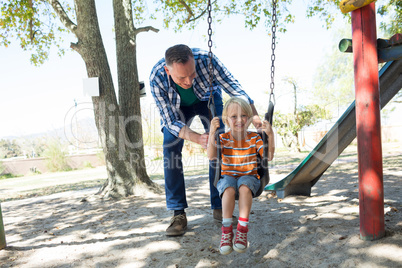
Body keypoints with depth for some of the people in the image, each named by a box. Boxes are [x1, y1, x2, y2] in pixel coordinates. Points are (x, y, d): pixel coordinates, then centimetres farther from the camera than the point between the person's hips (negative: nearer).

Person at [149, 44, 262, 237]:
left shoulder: (205, 59, -39)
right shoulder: (156, 78, -37)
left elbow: (236, 90, -31)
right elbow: (171, 121, -32)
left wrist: (257, 118, -42)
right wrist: (197, 138, -50)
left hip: (208, 99, 1)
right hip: (176, 107, 0)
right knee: (170, 149, -18)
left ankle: (219, 207, 1)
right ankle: (178, 214, -11)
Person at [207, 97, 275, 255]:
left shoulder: (254, 138, 3)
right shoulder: (223, 138, 1)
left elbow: (269, 157, -5)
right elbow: (211, 156, -15)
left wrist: (270, 135, -17)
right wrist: (212, 132, -25)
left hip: (249, 177, 0)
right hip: (228, 177, 0)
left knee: (244, 185, -35)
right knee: (229, 187, -34)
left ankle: (242, 229, -31)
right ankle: (226, 230, -28)